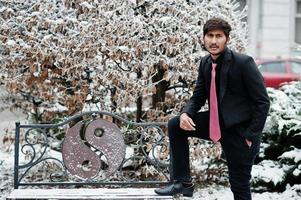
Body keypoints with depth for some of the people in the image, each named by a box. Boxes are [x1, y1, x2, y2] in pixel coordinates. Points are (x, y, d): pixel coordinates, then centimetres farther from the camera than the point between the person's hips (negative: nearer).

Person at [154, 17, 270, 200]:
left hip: (240, 130, -6)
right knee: (175, 125, -1)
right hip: (215, 123, 7)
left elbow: (263, 102, -16)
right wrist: (185, 113, -12)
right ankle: (183, 182, 6)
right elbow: (198, 96, 10)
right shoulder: (205, 63, 1)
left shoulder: (244, 62, -19)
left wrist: (251, 135, -17)